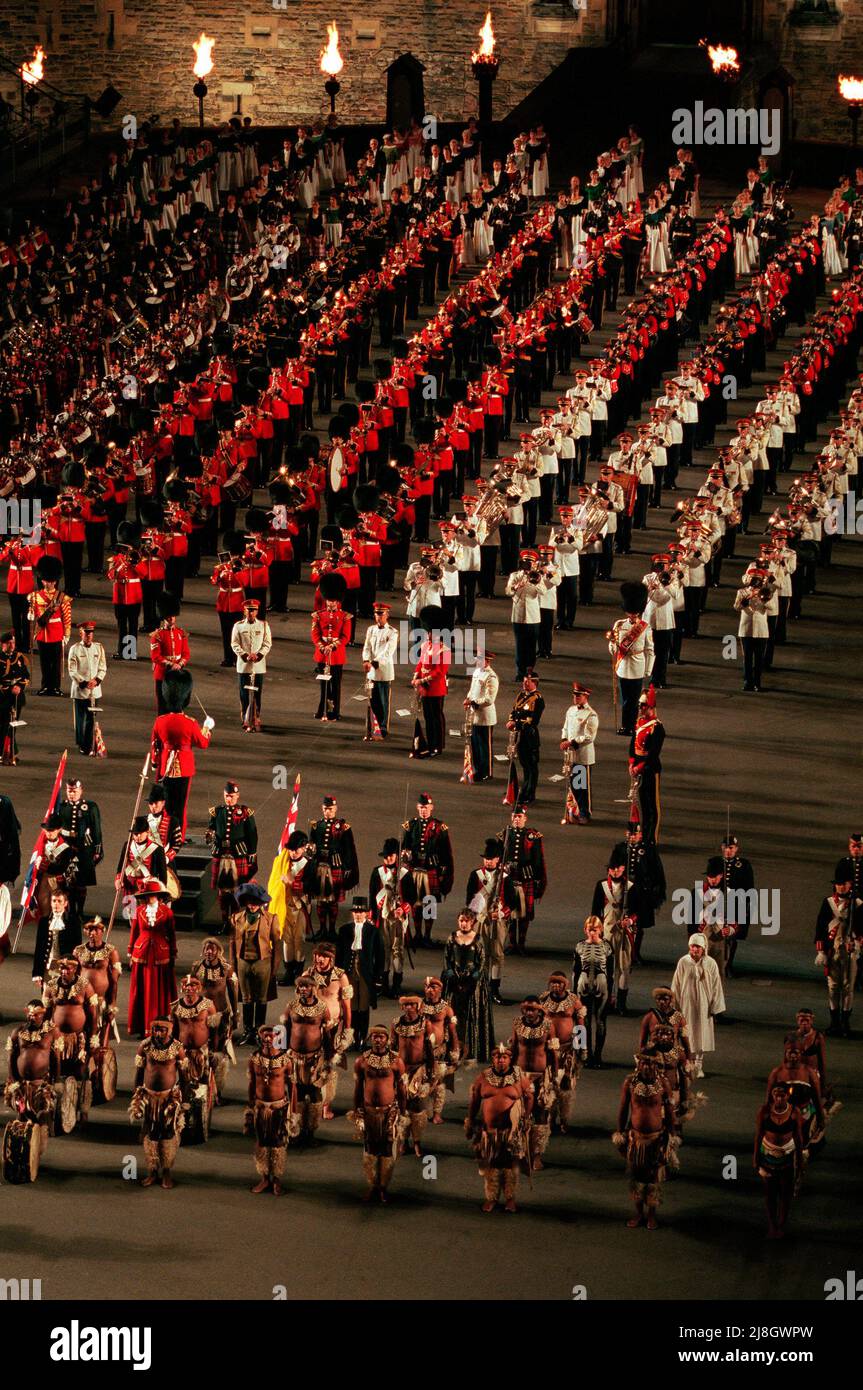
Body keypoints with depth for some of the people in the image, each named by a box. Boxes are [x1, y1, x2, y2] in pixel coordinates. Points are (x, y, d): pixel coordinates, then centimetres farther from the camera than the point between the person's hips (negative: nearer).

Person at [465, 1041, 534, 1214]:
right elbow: (474, 1100, 8)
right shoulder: (483, 1077, 1)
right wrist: (470, 1122, 10)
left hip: (512, 1130, -1)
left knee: (511, 1165, 4)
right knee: (489, 1165, 7)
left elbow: (529, 1098, 6)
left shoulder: (520, 1078, -2)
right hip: (488, 1129, 1)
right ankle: (491, 1198, 19)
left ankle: (510, 1198, 16)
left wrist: (526, 1119, 2)